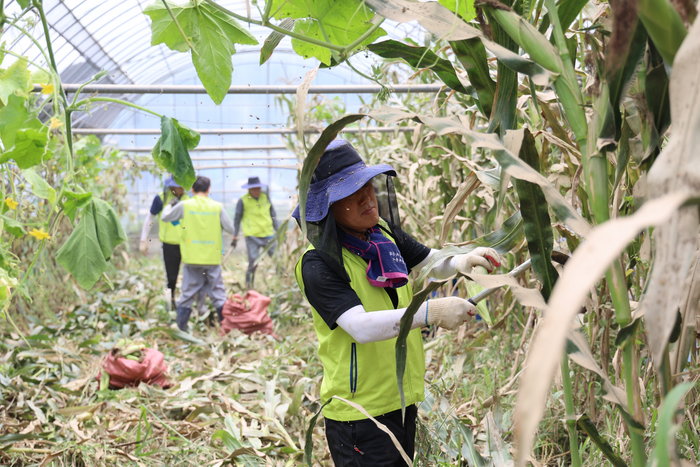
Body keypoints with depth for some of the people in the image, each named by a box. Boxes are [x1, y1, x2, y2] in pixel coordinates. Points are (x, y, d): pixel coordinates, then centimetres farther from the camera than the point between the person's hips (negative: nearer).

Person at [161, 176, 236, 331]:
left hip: (192, 259, 0)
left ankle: (180, 328, 13)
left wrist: (170, 204, 28)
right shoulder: (217, 207, -3)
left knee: (187, 294, 10)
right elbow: (230, 228, 1)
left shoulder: (184, 205, -3)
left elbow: (165, 217, 9)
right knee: (218, 295, 7)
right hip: (212, 259, 0)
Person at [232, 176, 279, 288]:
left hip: (268, 234, 3)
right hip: (252, 236, -3)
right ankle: (249, 281, 13)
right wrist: (235, 236, 5)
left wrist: (278, 230, 17)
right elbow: (237, 219, 6)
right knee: (253, 261, -9)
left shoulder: (265, 197, 9)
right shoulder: (243, 201, -1)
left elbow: (273, 214, 18)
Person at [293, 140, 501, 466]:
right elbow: (361, 327, -30)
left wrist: (464, 261, -10)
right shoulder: (318, 265, -20)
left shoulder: (385, 236, 3)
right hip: (359, 413, -7)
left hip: (403, 401, 7)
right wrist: (429, 313, -38)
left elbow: (435, 263, 12)